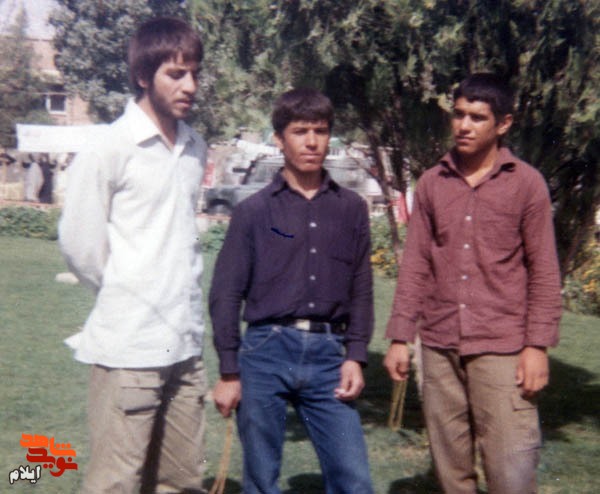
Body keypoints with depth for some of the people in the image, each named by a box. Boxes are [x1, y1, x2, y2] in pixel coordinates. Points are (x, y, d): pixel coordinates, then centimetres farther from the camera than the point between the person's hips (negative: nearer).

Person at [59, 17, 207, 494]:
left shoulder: (195, 147, 9)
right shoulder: (110, 148, -10)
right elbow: (79, 242, -7)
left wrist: (180, 291, 11)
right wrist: (123, 293, 4)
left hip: (185, 342, 6)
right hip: (127, 346, -6)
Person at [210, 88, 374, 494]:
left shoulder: (352, 209, 9)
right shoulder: (254, 210, 2)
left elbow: (361, 290, 10)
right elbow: (226, 294, 2)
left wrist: (356, 357, 1)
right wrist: (229, 372, -1)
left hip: (328, 353, 2)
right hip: (266, 351, -1)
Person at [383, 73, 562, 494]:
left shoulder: (527, 183, -2)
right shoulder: (432, 183, 7)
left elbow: (544, 272, -2)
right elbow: (415, 265, 8)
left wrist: (538, 345, -8)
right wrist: (400, 337, 4)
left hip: (502, 349, -3)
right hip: (440, 347, 3)